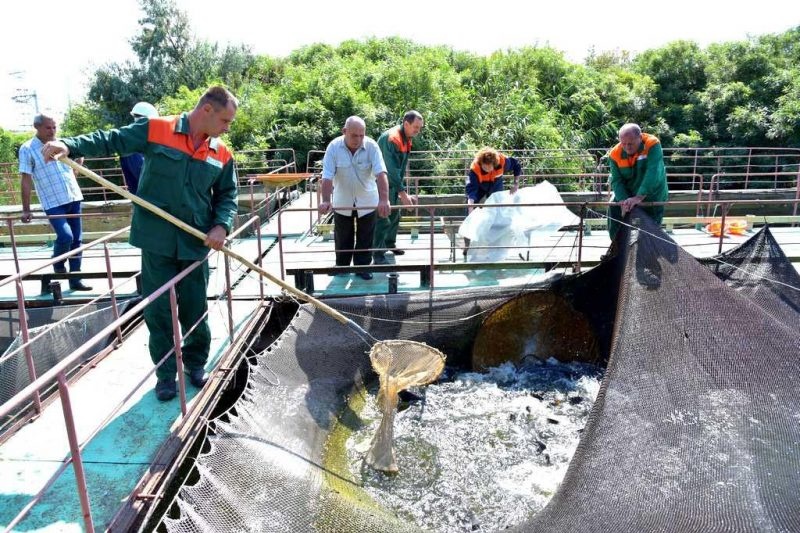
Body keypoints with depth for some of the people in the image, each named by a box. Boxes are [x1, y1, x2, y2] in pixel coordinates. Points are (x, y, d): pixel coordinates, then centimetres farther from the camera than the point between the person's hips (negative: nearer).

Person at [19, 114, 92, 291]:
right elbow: (26, 180, -7)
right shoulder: (27, 149, -4)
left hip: (73, 198, 5)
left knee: (76, 239, 6)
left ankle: (75, 280, 15)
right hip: (53, 202, -5)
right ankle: (58, 264, 13)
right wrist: (26, 209, -9)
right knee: (66, 236, -20)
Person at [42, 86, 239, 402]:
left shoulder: (222, 155, 3)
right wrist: (69, 145, -16)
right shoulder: (155, 130, -5)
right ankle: (166, 373, 23)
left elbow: (227, 195, 8)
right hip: (157, 241, -2)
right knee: (158, 311, 6)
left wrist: (221, 225, -9)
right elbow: (111, 141, -1)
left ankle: (196, 365, 33)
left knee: (195, 310, 11)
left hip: (195, 244, 2)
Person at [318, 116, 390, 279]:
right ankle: (341, 266, 31)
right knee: (343, 238, 13)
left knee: (365, 237, 8)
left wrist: (384, 200, -41)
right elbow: (327, 176, -22)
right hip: (342, 201, 1)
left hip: (367, 200, 0)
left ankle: (362, 266, 24)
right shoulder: (334, 147, -18)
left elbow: (381, 174, -29)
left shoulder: (371, 146, -20)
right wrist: (325, 200, -34)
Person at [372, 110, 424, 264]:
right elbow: (391, 169, -31)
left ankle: (390, 243, 35)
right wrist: (403, 193, -32)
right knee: (383, 218, -9)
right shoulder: (391, 138, -26)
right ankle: (378, 254, -3)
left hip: (393, 183, 9)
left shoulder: (406, 138, 5)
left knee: (395, 215, 18)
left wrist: (401, 190, 14)